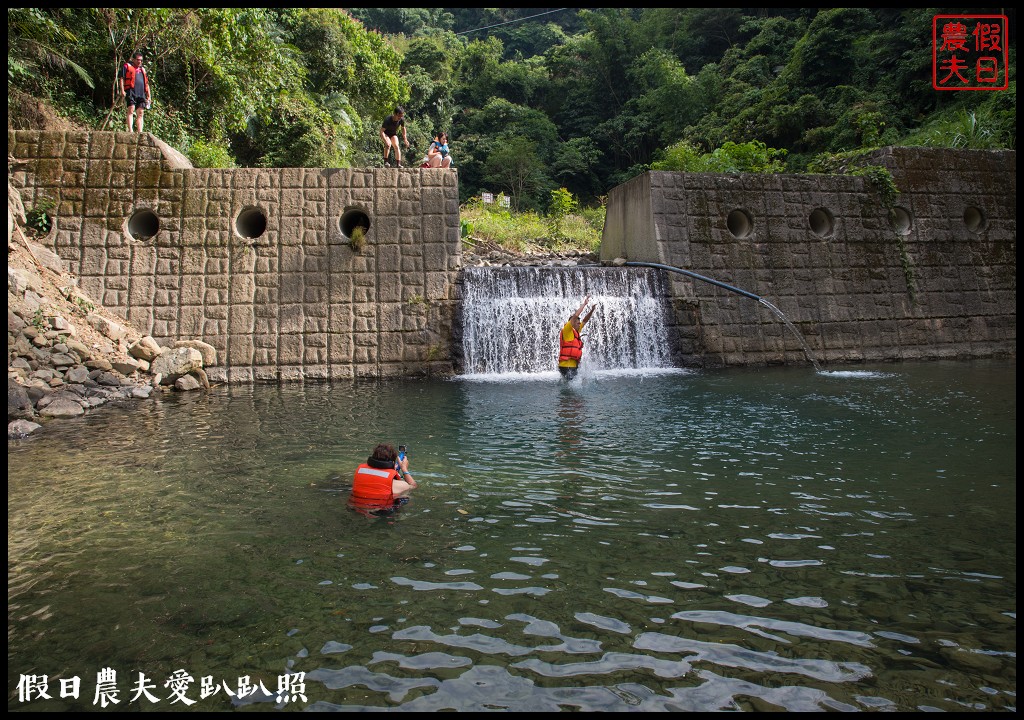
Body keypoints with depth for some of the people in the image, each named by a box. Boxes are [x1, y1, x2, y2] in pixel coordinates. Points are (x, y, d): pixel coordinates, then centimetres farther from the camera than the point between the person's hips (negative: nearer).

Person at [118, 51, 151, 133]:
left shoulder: (143, 70, 27)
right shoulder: (127, 66, 10)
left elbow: (146, 83, 27)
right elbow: (121, 78, 1)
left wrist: (149, 96, 19)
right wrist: (122, 90, -11)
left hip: (141, 94, 5)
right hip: (131, 92, -5)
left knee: (140, 113, -1)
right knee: (131, 111, -14)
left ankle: (140, 132, -4)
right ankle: (130, 131, -21)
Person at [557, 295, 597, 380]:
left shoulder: (576, 331, 18)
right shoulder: (567, 330, -5)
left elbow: (585, 320, 25)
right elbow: (575, 316, -15)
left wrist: (592, 310, 13)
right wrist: (584, 304, -9)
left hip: (574, 366, 9)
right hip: (566, 366, -9)